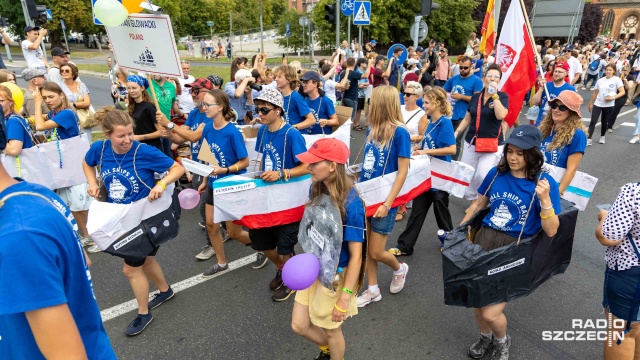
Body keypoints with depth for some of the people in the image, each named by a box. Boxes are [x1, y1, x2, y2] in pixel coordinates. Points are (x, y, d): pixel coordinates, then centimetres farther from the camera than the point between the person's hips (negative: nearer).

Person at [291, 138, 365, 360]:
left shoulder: (350, 203, -28)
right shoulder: (317, 190, -8)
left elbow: (356, 255, -22)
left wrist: (345, 297, -19)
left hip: (336, 276, -6)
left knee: (331, 330, 17)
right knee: (299, 326, 18)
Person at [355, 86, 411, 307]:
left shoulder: (399, 132, -15)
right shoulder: (372, 129, 5)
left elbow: (402, 172, -16)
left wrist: (387, 204, -19)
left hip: (384, 199, -6)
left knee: (376, 252, 3)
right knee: (366, 248, 12)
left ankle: (399, 269, 35)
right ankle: (373, 290, 30)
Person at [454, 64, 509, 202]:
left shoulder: (503, 96, -2)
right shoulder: (475, 96, 7)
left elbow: (500, 115, -21)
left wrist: (494, 95, -19)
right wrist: (456, 132, 1)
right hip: (471, 143, 4)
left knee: (482, 176, -13)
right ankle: (473, 201, 27)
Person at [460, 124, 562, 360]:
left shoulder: (544, 183, -8)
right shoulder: (496, 173, 2)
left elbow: (551, 231, -12)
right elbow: (479, 203, 17)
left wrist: (545, 199, -25)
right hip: (484, 239, 4)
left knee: (490, 312, -8)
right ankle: (485, 337, 44)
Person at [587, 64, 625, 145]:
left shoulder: (617, 80, -4)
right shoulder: (600, 80, 6)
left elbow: (622, 92, -9)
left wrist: (613, 97, -24)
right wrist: (590, 103, 13)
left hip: (609, 105, -2)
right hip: (597, 104, 2)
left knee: (605, 122, 10)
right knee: (593, 121, -11)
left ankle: (602, 137, 31)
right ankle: (589, 139, -12)